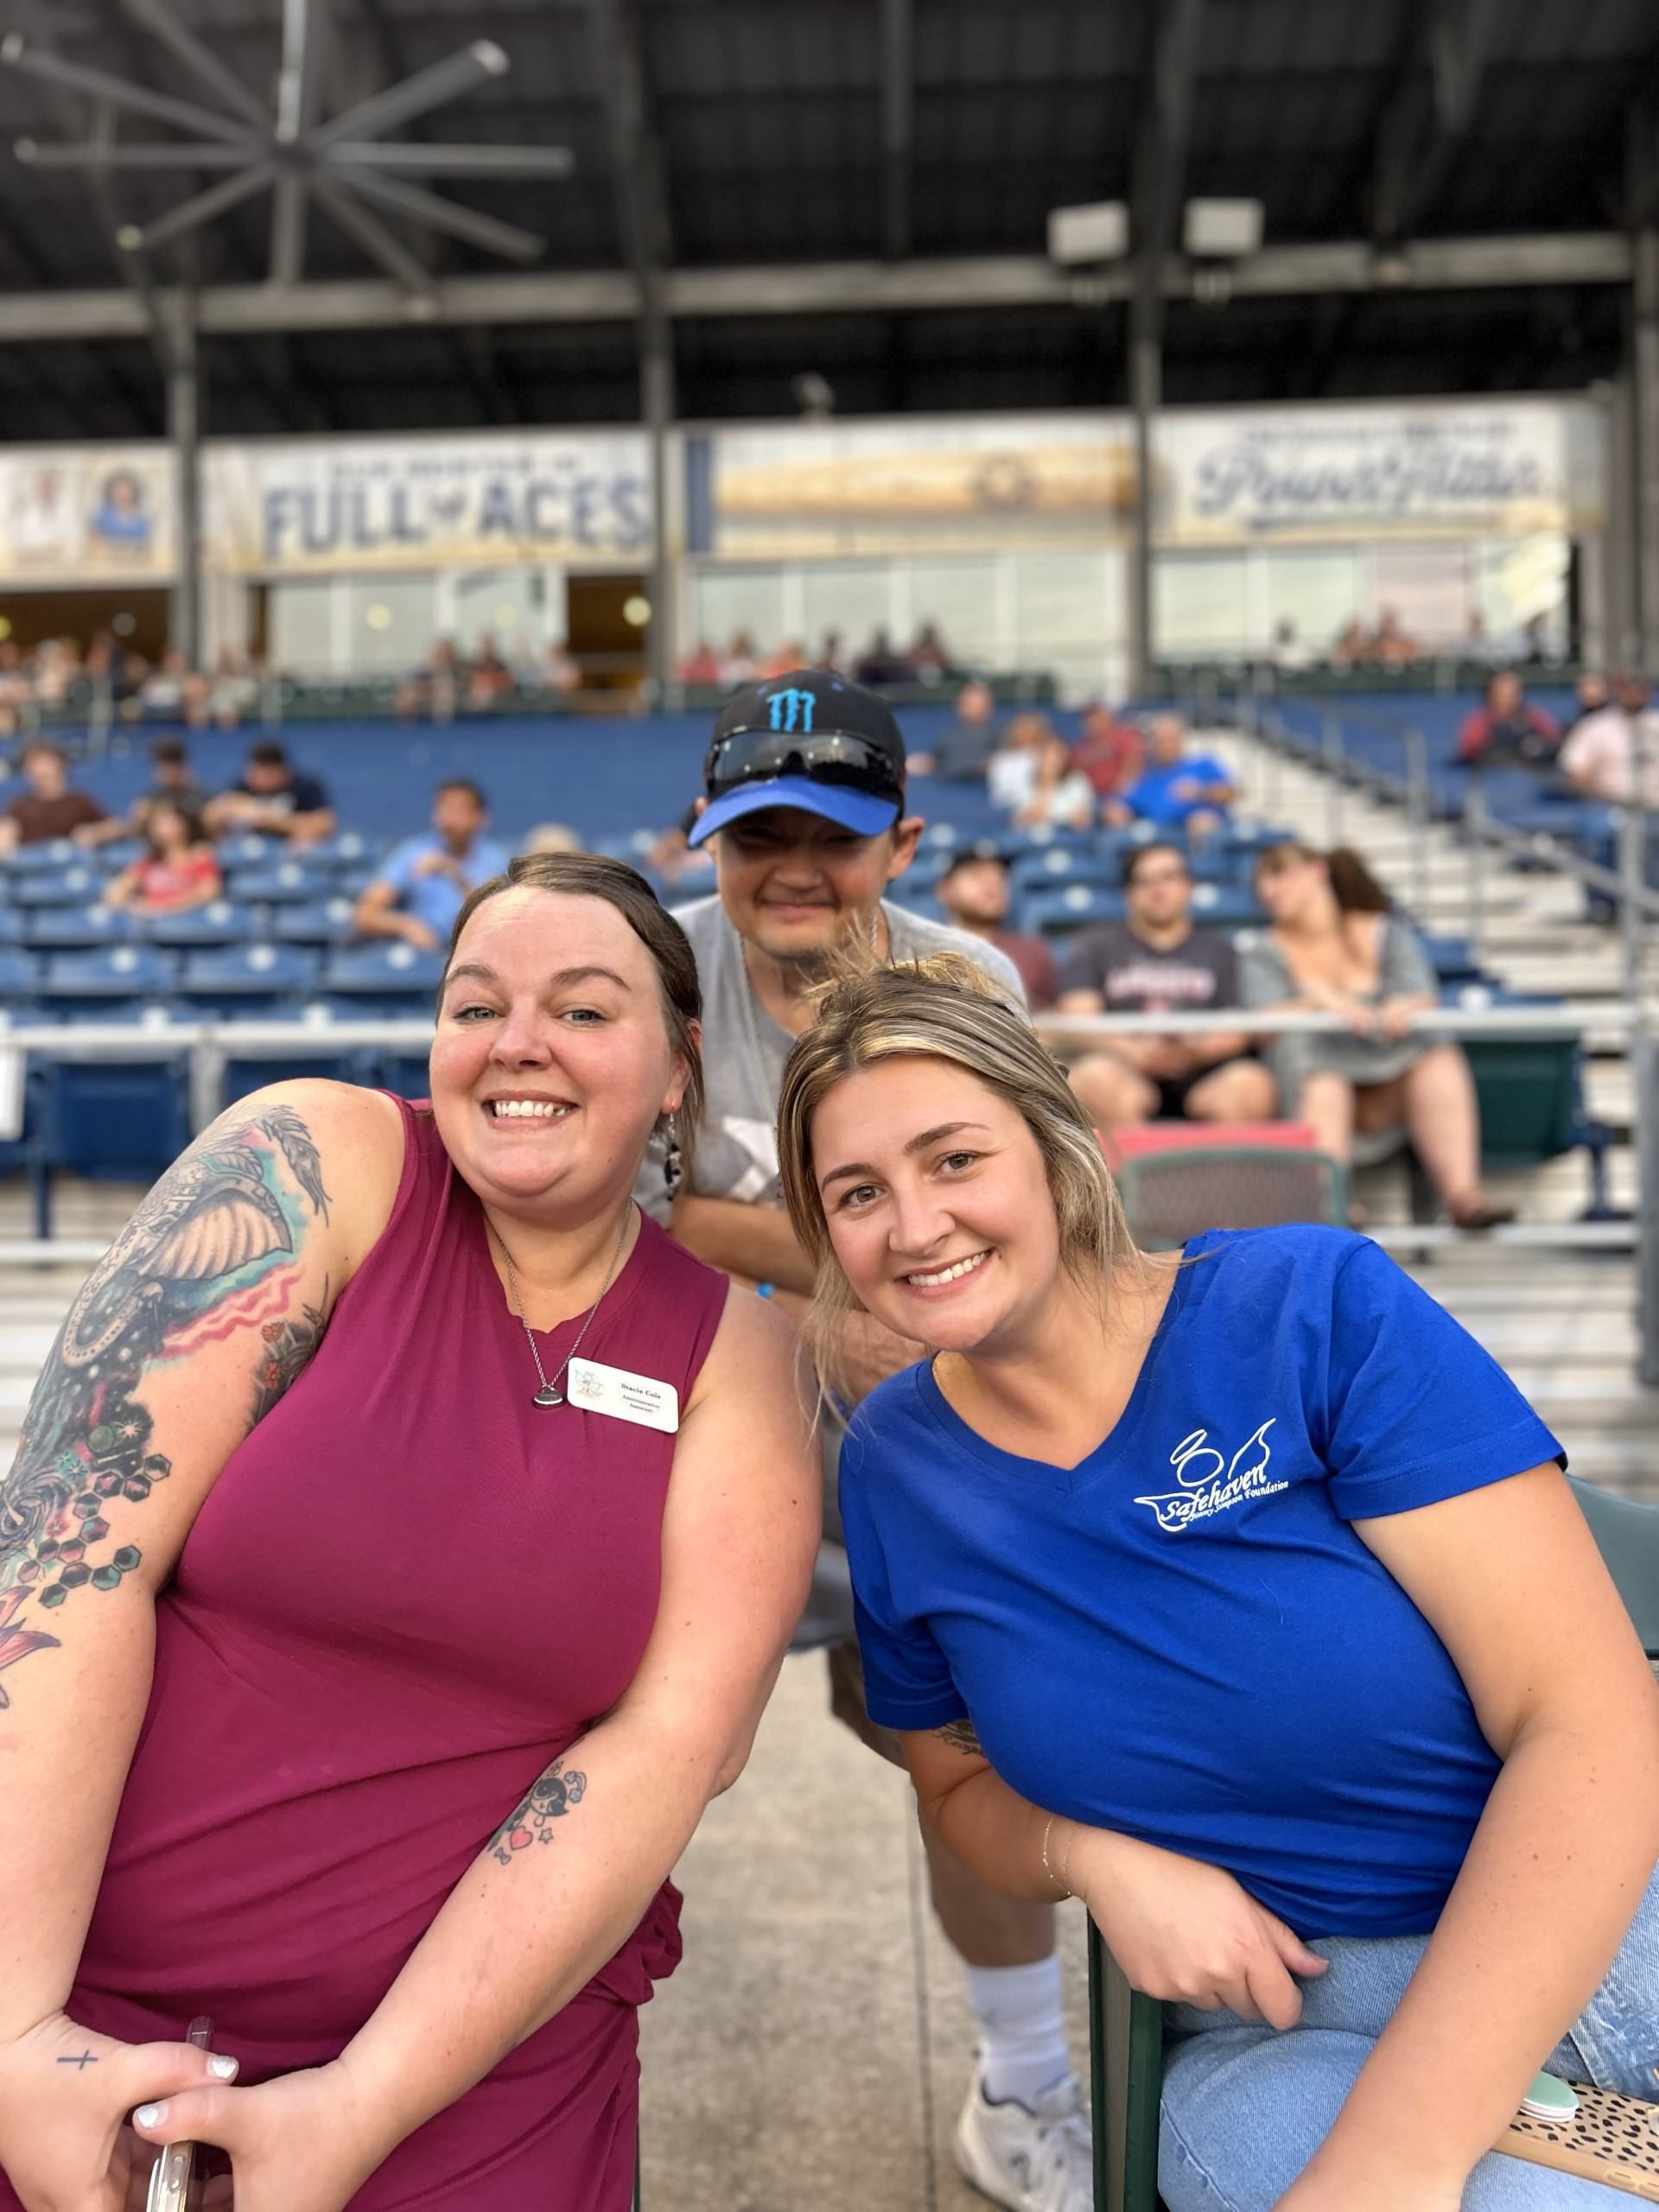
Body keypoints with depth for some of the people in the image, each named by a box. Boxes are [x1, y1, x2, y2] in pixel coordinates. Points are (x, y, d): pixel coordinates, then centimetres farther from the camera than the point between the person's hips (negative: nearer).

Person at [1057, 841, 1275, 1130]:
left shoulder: (1219, 949, 24)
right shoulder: (1095, 945, 20)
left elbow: (1236, 1033, 12)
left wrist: (1195, 1050, -12)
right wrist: (1135, 1051, -14)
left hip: (1201, 1072, 1)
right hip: (1125, 1066, -1)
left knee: (1252, 1083, -32)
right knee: (1095, 1077, -36)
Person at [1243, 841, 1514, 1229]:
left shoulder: (1388, 933, 16)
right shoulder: (1263, 955, 13)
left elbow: (1425, 998, 0)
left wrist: (1404, 1007, -25)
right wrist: (1319, 1001, -25)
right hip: (1315, 1079, -1)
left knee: (1440, 1060, -28)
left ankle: (1463, 1193, -41)